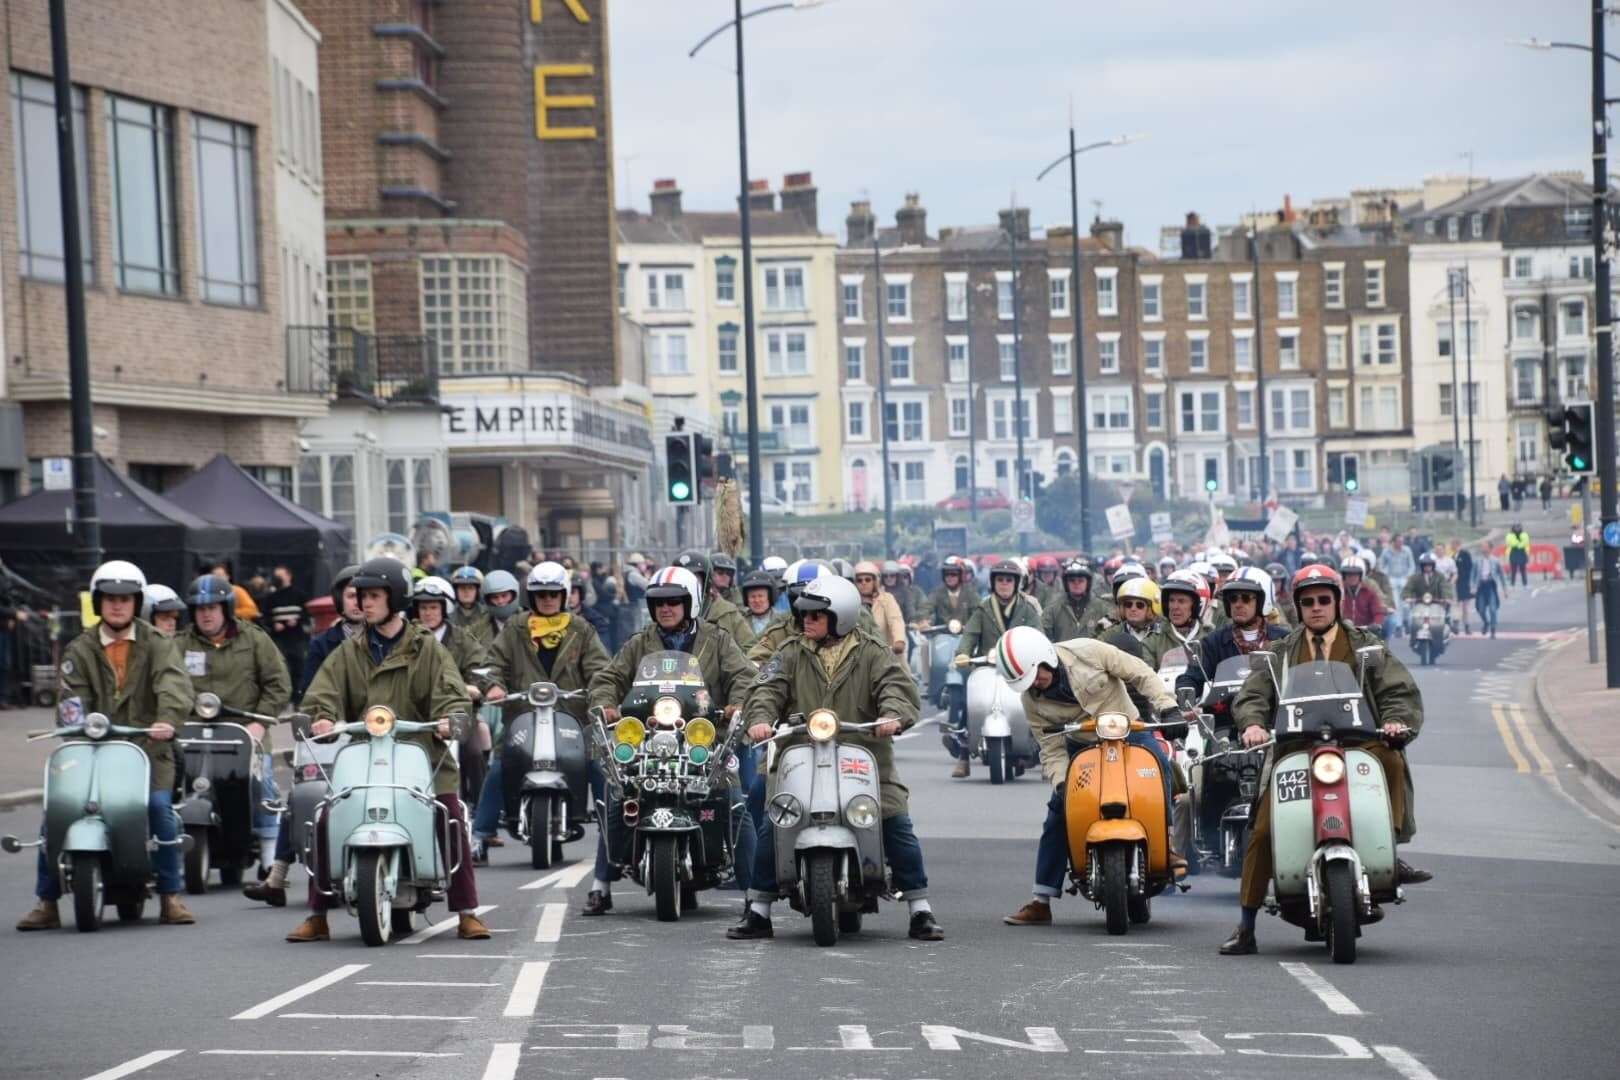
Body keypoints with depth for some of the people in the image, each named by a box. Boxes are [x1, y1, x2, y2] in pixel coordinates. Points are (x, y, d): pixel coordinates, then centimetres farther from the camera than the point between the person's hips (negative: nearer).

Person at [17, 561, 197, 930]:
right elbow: (71, 695, -1)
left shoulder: (157, 645, 7)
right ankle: (46, 902, -2)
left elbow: (174, 684, -13)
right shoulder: (79, 650, 14)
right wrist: (76, 726, -24)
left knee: (160, 807, -24)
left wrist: (168, 719, -34)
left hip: (147, 747, -2)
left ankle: (170, 897, -10)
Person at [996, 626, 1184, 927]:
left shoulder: (1087, 652, -18)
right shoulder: (1032, 700, -9)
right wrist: (1060, 782, -24)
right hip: (1082, 748, 2)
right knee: (1058, 812, -9)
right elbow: (1051, 748, -7)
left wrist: (1168, 707, -21)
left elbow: (1140, 673, -12)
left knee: (1159, 766, -33)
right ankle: (1040, 902, -2)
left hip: (1129, 731, -2)